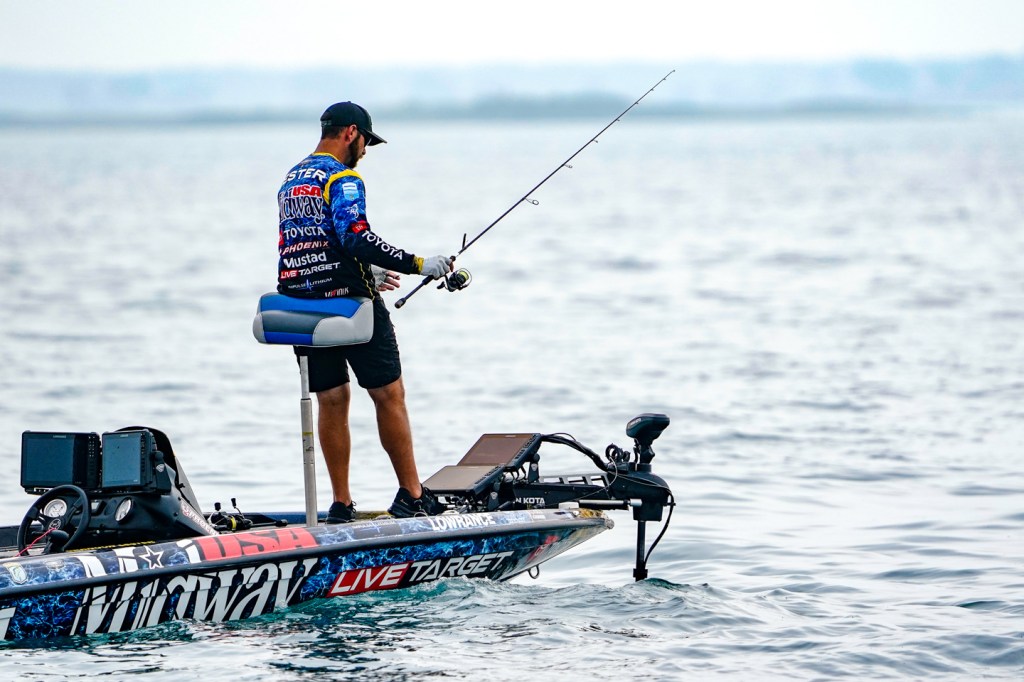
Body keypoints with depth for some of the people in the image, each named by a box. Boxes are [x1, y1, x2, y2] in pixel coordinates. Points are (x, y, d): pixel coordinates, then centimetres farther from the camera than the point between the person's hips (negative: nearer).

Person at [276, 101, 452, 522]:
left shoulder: (291, 181, 17)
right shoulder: (342, 179, -11)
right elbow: (356, 238, -24)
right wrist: (418, 264, -21)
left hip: (303, 307, 7)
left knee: (331, 400, 10)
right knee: (388, 395, 2)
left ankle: (341, 504, 9)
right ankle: (411, 496, 4)